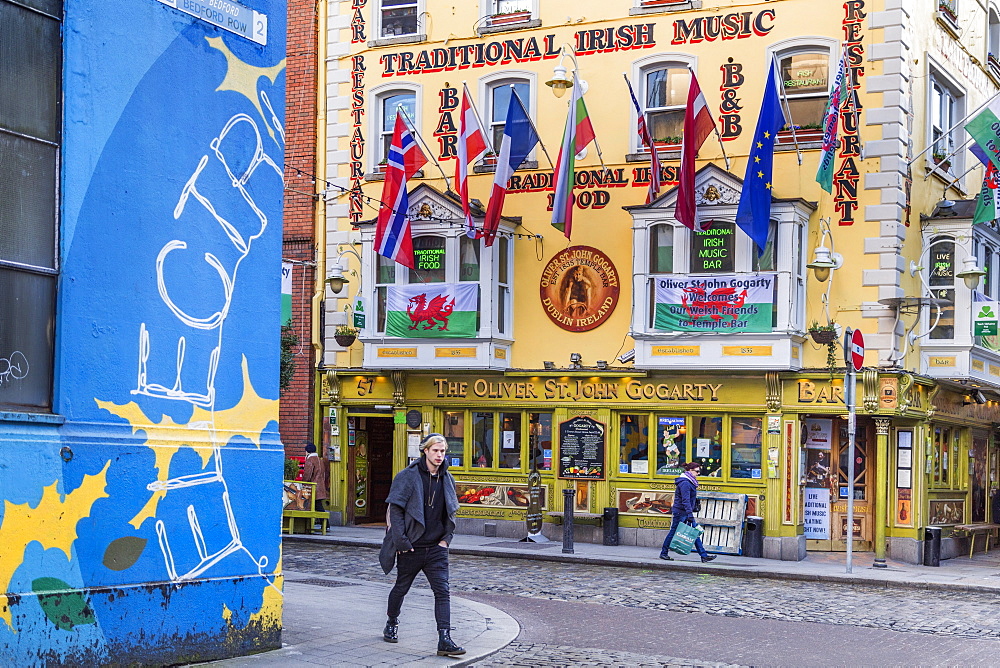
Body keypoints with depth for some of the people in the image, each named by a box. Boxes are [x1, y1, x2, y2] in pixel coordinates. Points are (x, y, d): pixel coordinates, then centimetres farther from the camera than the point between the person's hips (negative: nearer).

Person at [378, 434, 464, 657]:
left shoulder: (447, 479, 8)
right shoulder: (408, 476, -8)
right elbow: (395, 510, -10)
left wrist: (446, 538, 7)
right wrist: (401, 541, -15)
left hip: (436, 548, 3)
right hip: (411, 547, -3)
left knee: (442, 591, -9)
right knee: (401, 587, 14)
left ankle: (444, 639, -14)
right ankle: (392, 623, 39)